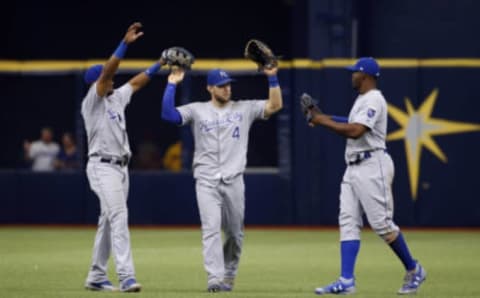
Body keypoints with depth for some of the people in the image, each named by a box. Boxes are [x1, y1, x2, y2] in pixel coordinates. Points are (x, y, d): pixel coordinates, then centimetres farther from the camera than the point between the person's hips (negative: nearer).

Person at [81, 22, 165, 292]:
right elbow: (106, 72, -21)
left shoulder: (117, 98, 15)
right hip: (102, 166, -9)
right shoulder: (92, 102, -9)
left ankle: (96, 277, 17)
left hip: (121, 167, 9)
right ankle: (127, 277, -26)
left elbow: (137, 82, 24)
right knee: (119, 217, -19)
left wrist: (160, 63, 18)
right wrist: (125, 44, -29)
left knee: (109, 221, 11)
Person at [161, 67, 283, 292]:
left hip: (233, 180, 2)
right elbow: (168, 114, -5)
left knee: (235, 233, 7)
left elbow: (275, 105, 1)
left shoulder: (244, 109, 9)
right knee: (211, 229, -13)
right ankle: (214, 279, -19)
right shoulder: (197, 110, 6)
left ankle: (228, 276, 26)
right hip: (206, 182, -2)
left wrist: (272, 77, -7)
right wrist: (172, 85, -8)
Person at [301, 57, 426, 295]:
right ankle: (346, 281, -6)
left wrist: (324, 121, -15)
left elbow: (355, 131, -24)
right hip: (354, 167, 10)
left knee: (381, 222, -8)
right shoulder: (362, 100, 20)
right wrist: (320, 117, 14)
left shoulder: (374, 100, -13)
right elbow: (349, 128, 21)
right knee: (348, 222, 0)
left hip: (372, 166, -10)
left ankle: (413, 270, 7)